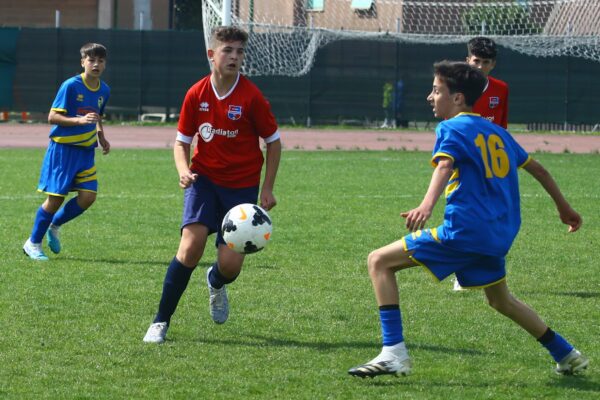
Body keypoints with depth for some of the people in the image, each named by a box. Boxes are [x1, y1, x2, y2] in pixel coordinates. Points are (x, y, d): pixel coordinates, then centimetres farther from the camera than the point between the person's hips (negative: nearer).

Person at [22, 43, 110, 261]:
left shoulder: (104, 90, 7)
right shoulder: (71, 86, -14)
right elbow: (52, 117, -15)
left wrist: (100, 135, 9)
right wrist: (80, 120, -28)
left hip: (86, 151, 6)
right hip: (63, 148, -6)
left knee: (88, 196, -5)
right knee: (56, 197, -5)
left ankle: (55, 225, 20)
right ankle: (33, 243, 12)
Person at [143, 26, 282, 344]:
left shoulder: (251, 97, -11)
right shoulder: (197, 94, -4)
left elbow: (273, 141, 0)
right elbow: (182, 141, 8)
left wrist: (267, 188, -4)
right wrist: (184, 170, -12)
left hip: (242, 184, -1)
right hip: (204, 177, 1)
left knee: (231, 264, -7)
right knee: (192, 244, -19)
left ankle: (215, 283, 34)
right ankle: (161, 321, -8)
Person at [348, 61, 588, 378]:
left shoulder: (451, 129, -3)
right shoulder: (495, 131, 19)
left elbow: (445, 164, -24)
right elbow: (536, 168, 26)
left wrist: (428, 204, -42)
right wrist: (564, 207, 38)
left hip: (465, 230, -8)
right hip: (499, 235, 8)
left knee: (379, 261, -4)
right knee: (501, 300, 31)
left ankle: (394, 352, -15)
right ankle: (566, 355, 33)